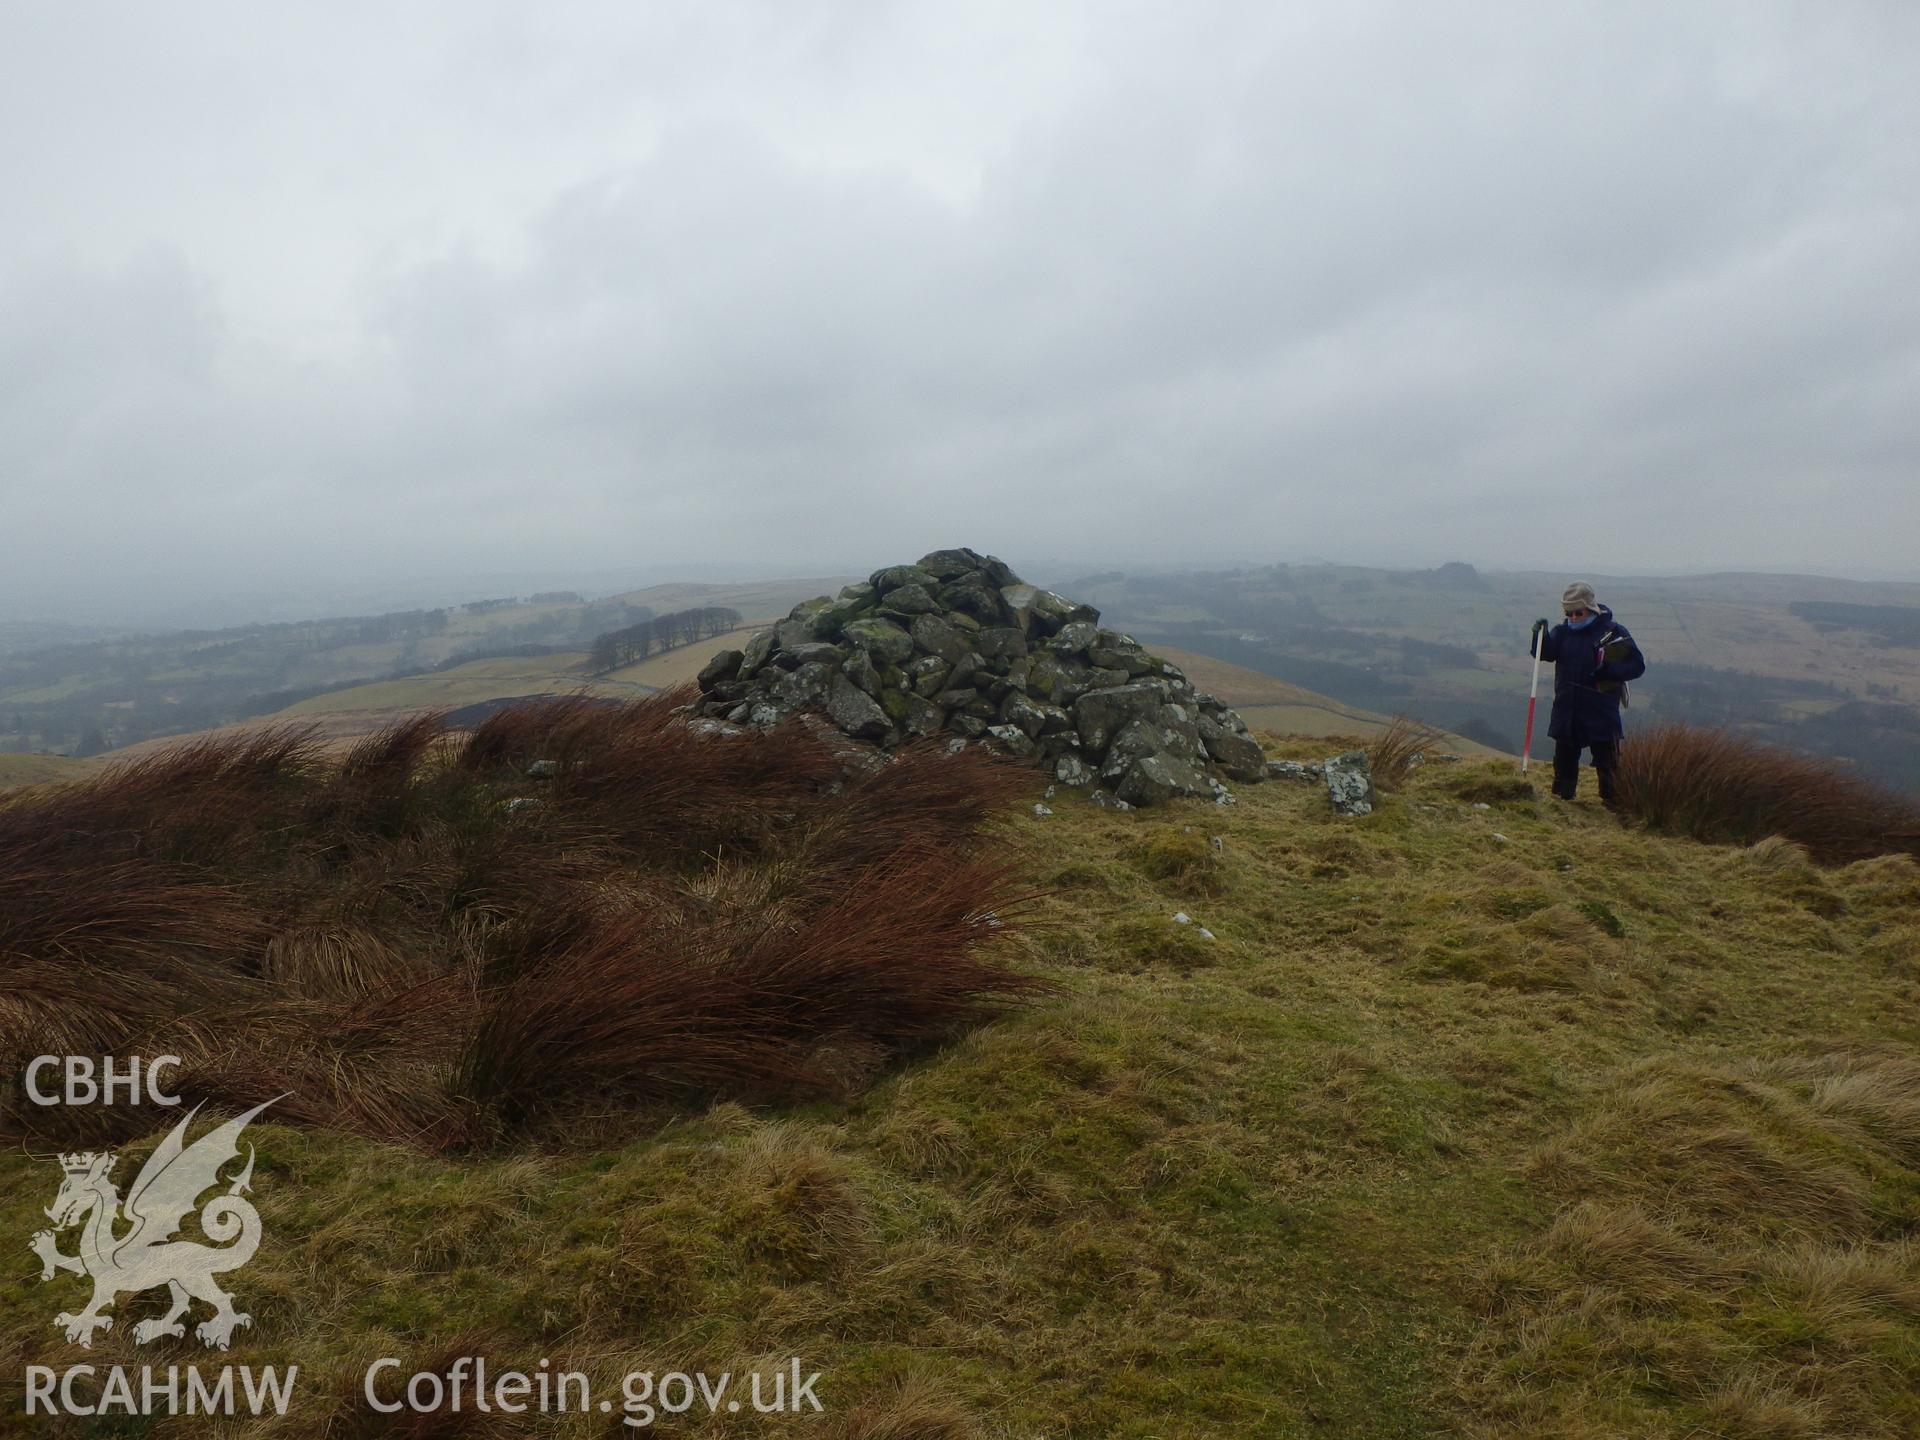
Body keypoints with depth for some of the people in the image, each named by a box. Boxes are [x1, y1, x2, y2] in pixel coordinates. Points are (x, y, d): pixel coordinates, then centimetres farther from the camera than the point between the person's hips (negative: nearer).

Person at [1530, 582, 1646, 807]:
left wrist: (1609, 669, -20)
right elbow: (1545, 653, -10)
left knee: (1607, 762, 2)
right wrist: (1540, 634, -28)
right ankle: (1562, 797, 26)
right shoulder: (1563, 630, 4)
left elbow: (1637, 666, -4)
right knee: (1564, 756, 13)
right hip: (1566, 711, 4)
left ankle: (1613, 802, 9)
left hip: (1602, 713, -4)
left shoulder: (1613, 632, -5)